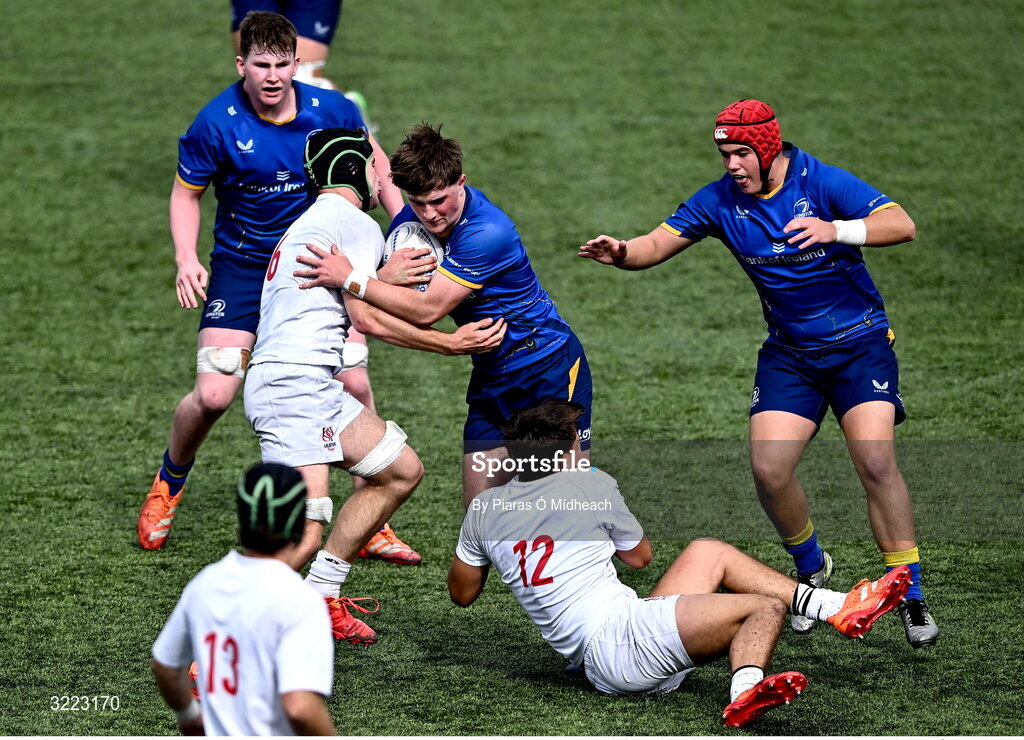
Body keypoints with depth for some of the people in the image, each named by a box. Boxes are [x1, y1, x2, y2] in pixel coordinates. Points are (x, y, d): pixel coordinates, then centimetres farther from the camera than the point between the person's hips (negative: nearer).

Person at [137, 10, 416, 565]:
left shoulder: (332, 111, -11)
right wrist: (186, 260, -17)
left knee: (354, 385, -8)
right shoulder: (217, 124, -17)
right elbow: (186, 192, -3)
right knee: (213, 395, -11)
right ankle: (168, 486, 22)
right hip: (242, 266, -2)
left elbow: (373, 163, 9)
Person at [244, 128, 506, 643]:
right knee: (304, 536, -19)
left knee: (402, 470, 18)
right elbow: (366, 318, -11)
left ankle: (319, 599, 17)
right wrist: (452, 344, -4)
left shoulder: (310, 222, 26)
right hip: (294, 384, -10)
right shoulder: (355, 223, -5)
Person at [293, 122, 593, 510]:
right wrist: (391, 271, -16)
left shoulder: (488, 233, -28)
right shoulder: (411, 220, -4)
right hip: (492, 376, 7)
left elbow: (427, 310, -29)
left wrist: (351, 279, -28)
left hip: (550, 367, -7)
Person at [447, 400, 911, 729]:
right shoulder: (589, 484, -2)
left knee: (708, 554, 23)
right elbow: (640, 557, 16)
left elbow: (461, 594, 23)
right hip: (619, 634, -7)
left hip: (592, 666, 7)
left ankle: (838, 609, 18)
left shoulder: (484, 508, 11)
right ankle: (744, 689, -39)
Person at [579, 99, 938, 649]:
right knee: (768, 469, -12)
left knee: (875, 462, -20)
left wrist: (836, 230, -42)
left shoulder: (821, 182, -16)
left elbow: (901, 225, -25)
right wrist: (623, 253, -27)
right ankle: (812, 569, 16)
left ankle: (911, 599, -9)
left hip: (860, 342, -4)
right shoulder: (720, 201, -4)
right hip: (788, 351, 4)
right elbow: (659, 243, -3)